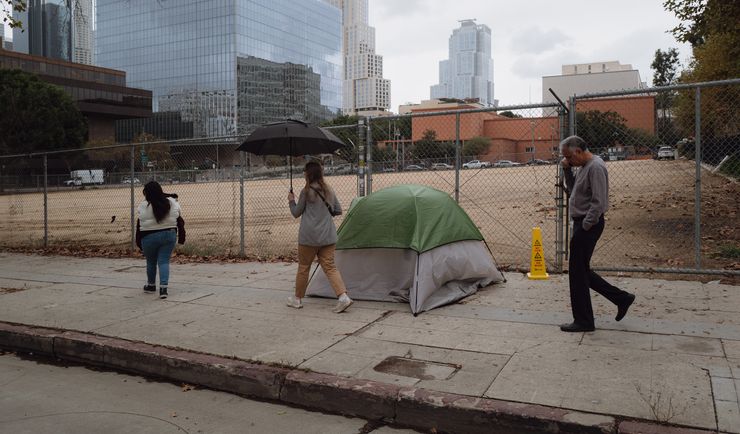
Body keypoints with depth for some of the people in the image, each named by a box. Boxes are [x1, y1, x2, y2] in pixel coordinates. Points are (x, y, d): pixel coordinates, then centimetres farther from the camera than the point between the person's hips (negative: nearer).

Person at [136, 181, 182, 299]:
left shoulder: (143, 206, -9)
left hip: (150, 237, -2)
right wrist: (181, 236, 9)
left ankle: (151, 285, 33)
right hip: (169, 235, 2)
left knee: (151, 262, 16)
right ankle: (163, 287, -10)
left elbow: (140, 224, -6)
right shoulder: (172, 202, 0)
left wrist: (138, 241, 3)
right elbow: (179, 220, 2)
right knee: (164, 261, 3)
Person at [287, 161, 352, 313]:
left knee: (303, 267, 9)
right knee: (330, 266, 3)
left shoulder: (306, 191, -7)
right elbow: (338, 211, 17)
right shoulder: (329, 191, 10)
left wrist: (291, 201, 17)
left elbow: (296, 213, 1)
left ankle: (297, 299, 23)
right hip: (328, 237, 5)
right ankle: (343, 296, -13)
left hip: (309, 237, -5)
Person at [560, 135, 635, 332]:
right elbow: (572, 190, 22)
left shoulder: (596, 167, -16)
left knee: (578, 272, -3)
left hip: (588, 225, -10)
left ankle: (583, 321, 8)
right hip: (582, 223, 10)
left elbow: (599, 202, -22)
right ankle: (621, 298, 25)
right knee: (581, 271, 15)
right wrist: (567, 170, 8)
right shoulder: (585, 166, 15)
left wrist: (585, 226, -20)